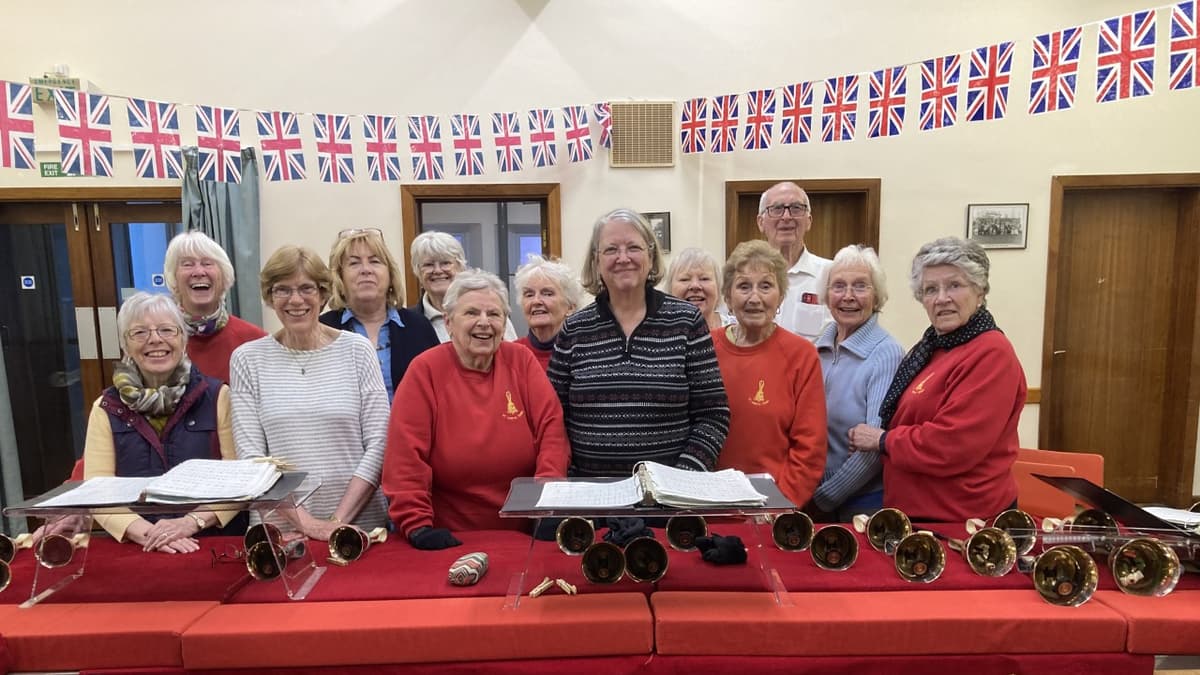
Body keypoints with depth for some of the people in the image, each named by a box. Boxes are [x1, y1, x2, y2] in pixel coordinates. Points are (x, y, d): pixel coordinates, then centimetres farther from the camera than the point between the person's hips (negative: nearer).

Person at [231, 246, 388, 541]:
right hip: (279, 527, 1)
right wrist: (303, 520, -9)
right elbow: (249, 454, -1)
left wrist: (339, 519, -8)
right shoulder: (247, 358, 3)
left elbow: (378, 443, -2)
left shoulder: (357, 349, 0)